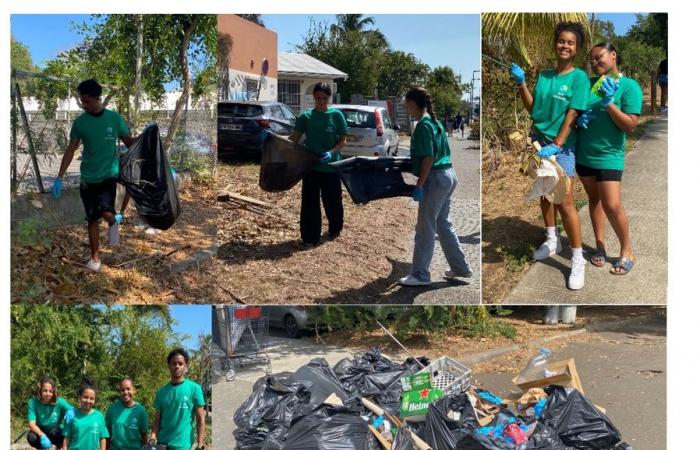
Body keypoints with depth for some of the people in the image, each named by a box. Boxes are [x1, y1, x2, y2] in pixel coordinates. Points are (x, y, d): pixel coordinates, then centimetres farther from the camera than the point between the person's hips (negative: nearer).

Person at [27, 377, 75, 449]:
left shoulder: (59, 402, -16)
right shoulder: (32, 403, -19)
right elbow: (32, 424, -28)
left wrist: (71, 411, -54)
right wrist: (42, 435, -46)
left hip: (55, 434, 0)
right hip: (40, 432, 1)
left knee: (56, 432, -35)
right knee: (31, 437, -32)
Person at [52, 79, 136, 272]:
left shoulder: (115, 118, -4)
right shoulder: (80, 122, -1)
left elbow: (130, 142, 4)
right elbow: (71, 150, 3)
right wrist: (59, 177, -1)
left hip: (109, 175, -2)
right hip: (88, 178, 2)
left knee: (106, 213, -22)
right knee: (92, 219, 7)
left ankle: (114, 221, 14)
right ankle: (95, 257, 21)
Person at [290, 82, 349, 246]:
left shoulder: (336, 115, -4)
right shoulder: (306, 116, 0)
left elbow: (343, 140, -3)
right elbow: (294, 138, -1)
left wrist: (331, 152, -19)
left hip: (331, 166, -1)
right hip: (311, 166, 1)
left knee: (332, 201, 12)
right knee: (309, 202, 1)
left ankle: (335, 229, 36)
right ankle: (310, 237, 10)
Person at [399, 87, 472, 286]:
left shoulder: (423, 125, -15)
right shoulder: (435, 122, 13)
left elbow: (428, 158, -21)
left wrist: (419, 185, -19)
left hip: (435, 178, -10)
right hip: (448, 175, 10)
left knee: (425, 228, -2)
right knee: (443, 224, 17)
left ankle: (420, 274, 4)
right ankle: (461, 268, 24)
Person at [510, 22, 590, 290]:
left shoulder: (579, 77, -8)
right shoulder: (544, 76, 7)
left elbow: (572, 115, -14)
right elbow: (532, 108, 5)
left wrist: (556, 145, -21)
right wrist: (521, 83, -6)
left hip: (561, 145, -6)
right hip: (538, 141, 6)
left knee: (564, 203, -9)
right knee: (544, 194, 17)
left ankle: (578, 259, -2)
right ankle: (552, 241, 35)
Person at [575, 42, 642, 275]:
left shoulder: (629, 86, -10)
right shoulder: (589, 83, 3)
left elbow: (630, 125, -14)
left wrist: (609, 104, -24)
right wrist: (578, 118, -9)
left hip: (609, 156, -5)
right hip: (584, 154, 5)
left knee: (612, 206, -9)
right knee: (594, 199, 14)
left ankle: (627, 251, 9)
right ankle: (600, 245, 27)